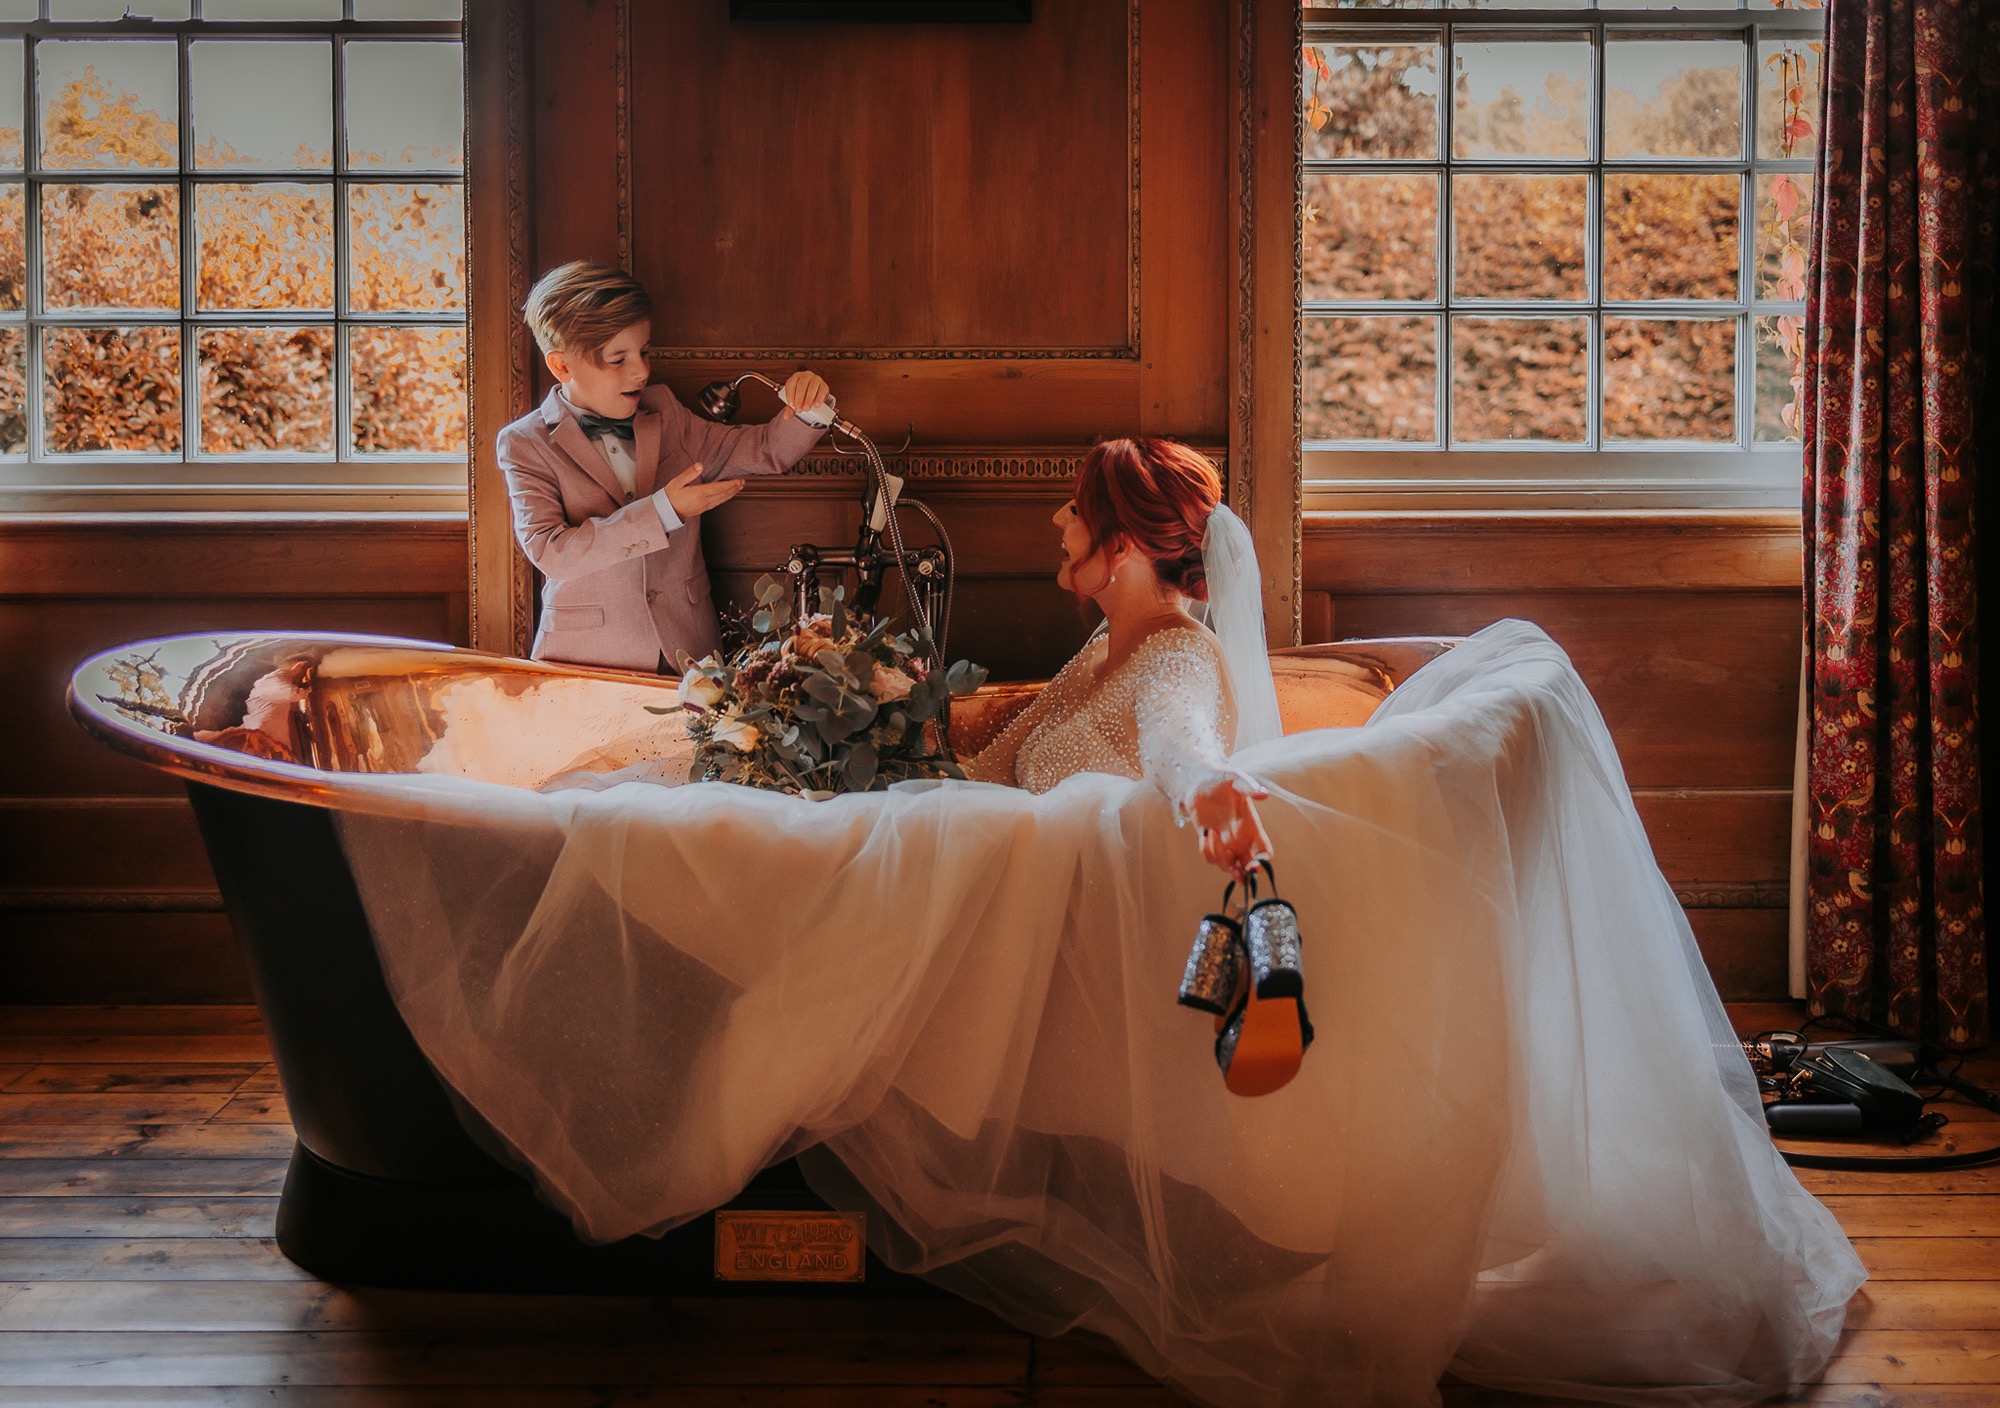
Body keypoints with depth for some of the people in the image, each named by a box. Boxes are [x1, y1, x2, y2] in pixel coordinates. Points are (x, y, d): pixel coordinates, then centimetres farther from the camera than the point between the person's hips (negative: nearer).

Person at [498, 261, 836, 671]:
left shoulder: (664, 413, 10)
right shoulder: (524, 444, -2)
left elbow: (767, 451, 16)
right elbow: (548, 552, -16)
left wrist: (808, 411, -7)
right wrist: (663, 512, -22)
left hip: (687, 649, 3)